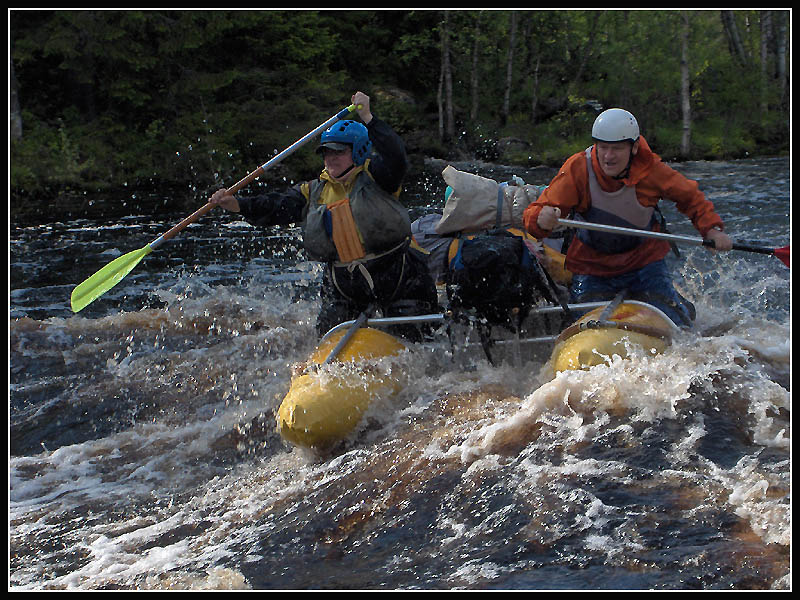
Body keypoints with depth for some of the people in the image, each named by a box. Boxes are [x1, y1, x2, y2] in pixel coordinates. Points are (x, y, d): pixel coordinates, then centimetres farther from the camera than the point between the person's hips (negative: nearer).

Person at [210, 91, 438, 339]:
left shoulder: (372, 176, -4)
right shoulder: (314, 192, 10)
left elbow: (395, 159, -25)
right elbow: (275, 208, 1)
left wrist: (367, 117, -31)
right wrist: (234, 203, -14)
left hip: (396, 275, -4)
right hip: (344, 284, 5)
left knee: (412, 340, -1)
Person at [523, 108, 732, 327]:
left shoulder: (650, 169, -16)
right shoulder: (577, 169, -21)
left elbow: (690, 197, 1)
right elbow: (534, 213, -25)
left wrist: (712, 229, -14)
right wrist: (541, 220, -49)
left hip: (644, 261, 1)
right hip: (591, 267, -1)